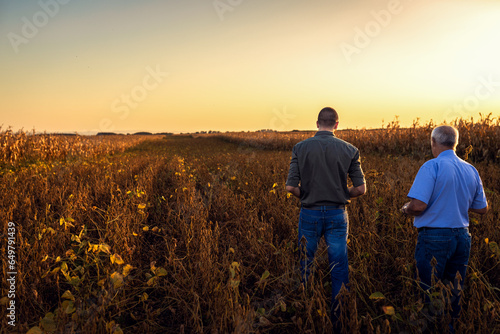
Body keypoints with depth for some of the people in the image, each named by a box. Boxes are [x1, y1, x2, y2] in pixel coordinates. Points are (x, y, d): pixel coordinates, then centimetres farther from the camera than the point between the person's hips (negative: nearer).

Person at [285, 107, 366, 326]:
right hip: (337, 215, 0)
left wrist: (305, 196, 9)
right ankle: (338, 317, 17)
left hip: (309, 213, 1)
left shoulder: (300, 148, -5)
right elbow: (360, 188, -5)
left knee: (306, 266, 16)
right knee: (339, 269, 10)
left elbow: (290, 186, -10)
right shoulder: (349, 150, -3)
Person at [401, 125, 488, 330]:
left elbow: (418, 205, -22)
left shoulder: (432, 167, -15)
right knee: (455, 293, 17)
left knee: (428, 292, 6)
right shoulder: (471, 171, 6)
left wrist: (405, 209, -1)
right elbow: (482, 209, 13)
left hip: (434, 238, -6)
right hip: (461, 237, 7)